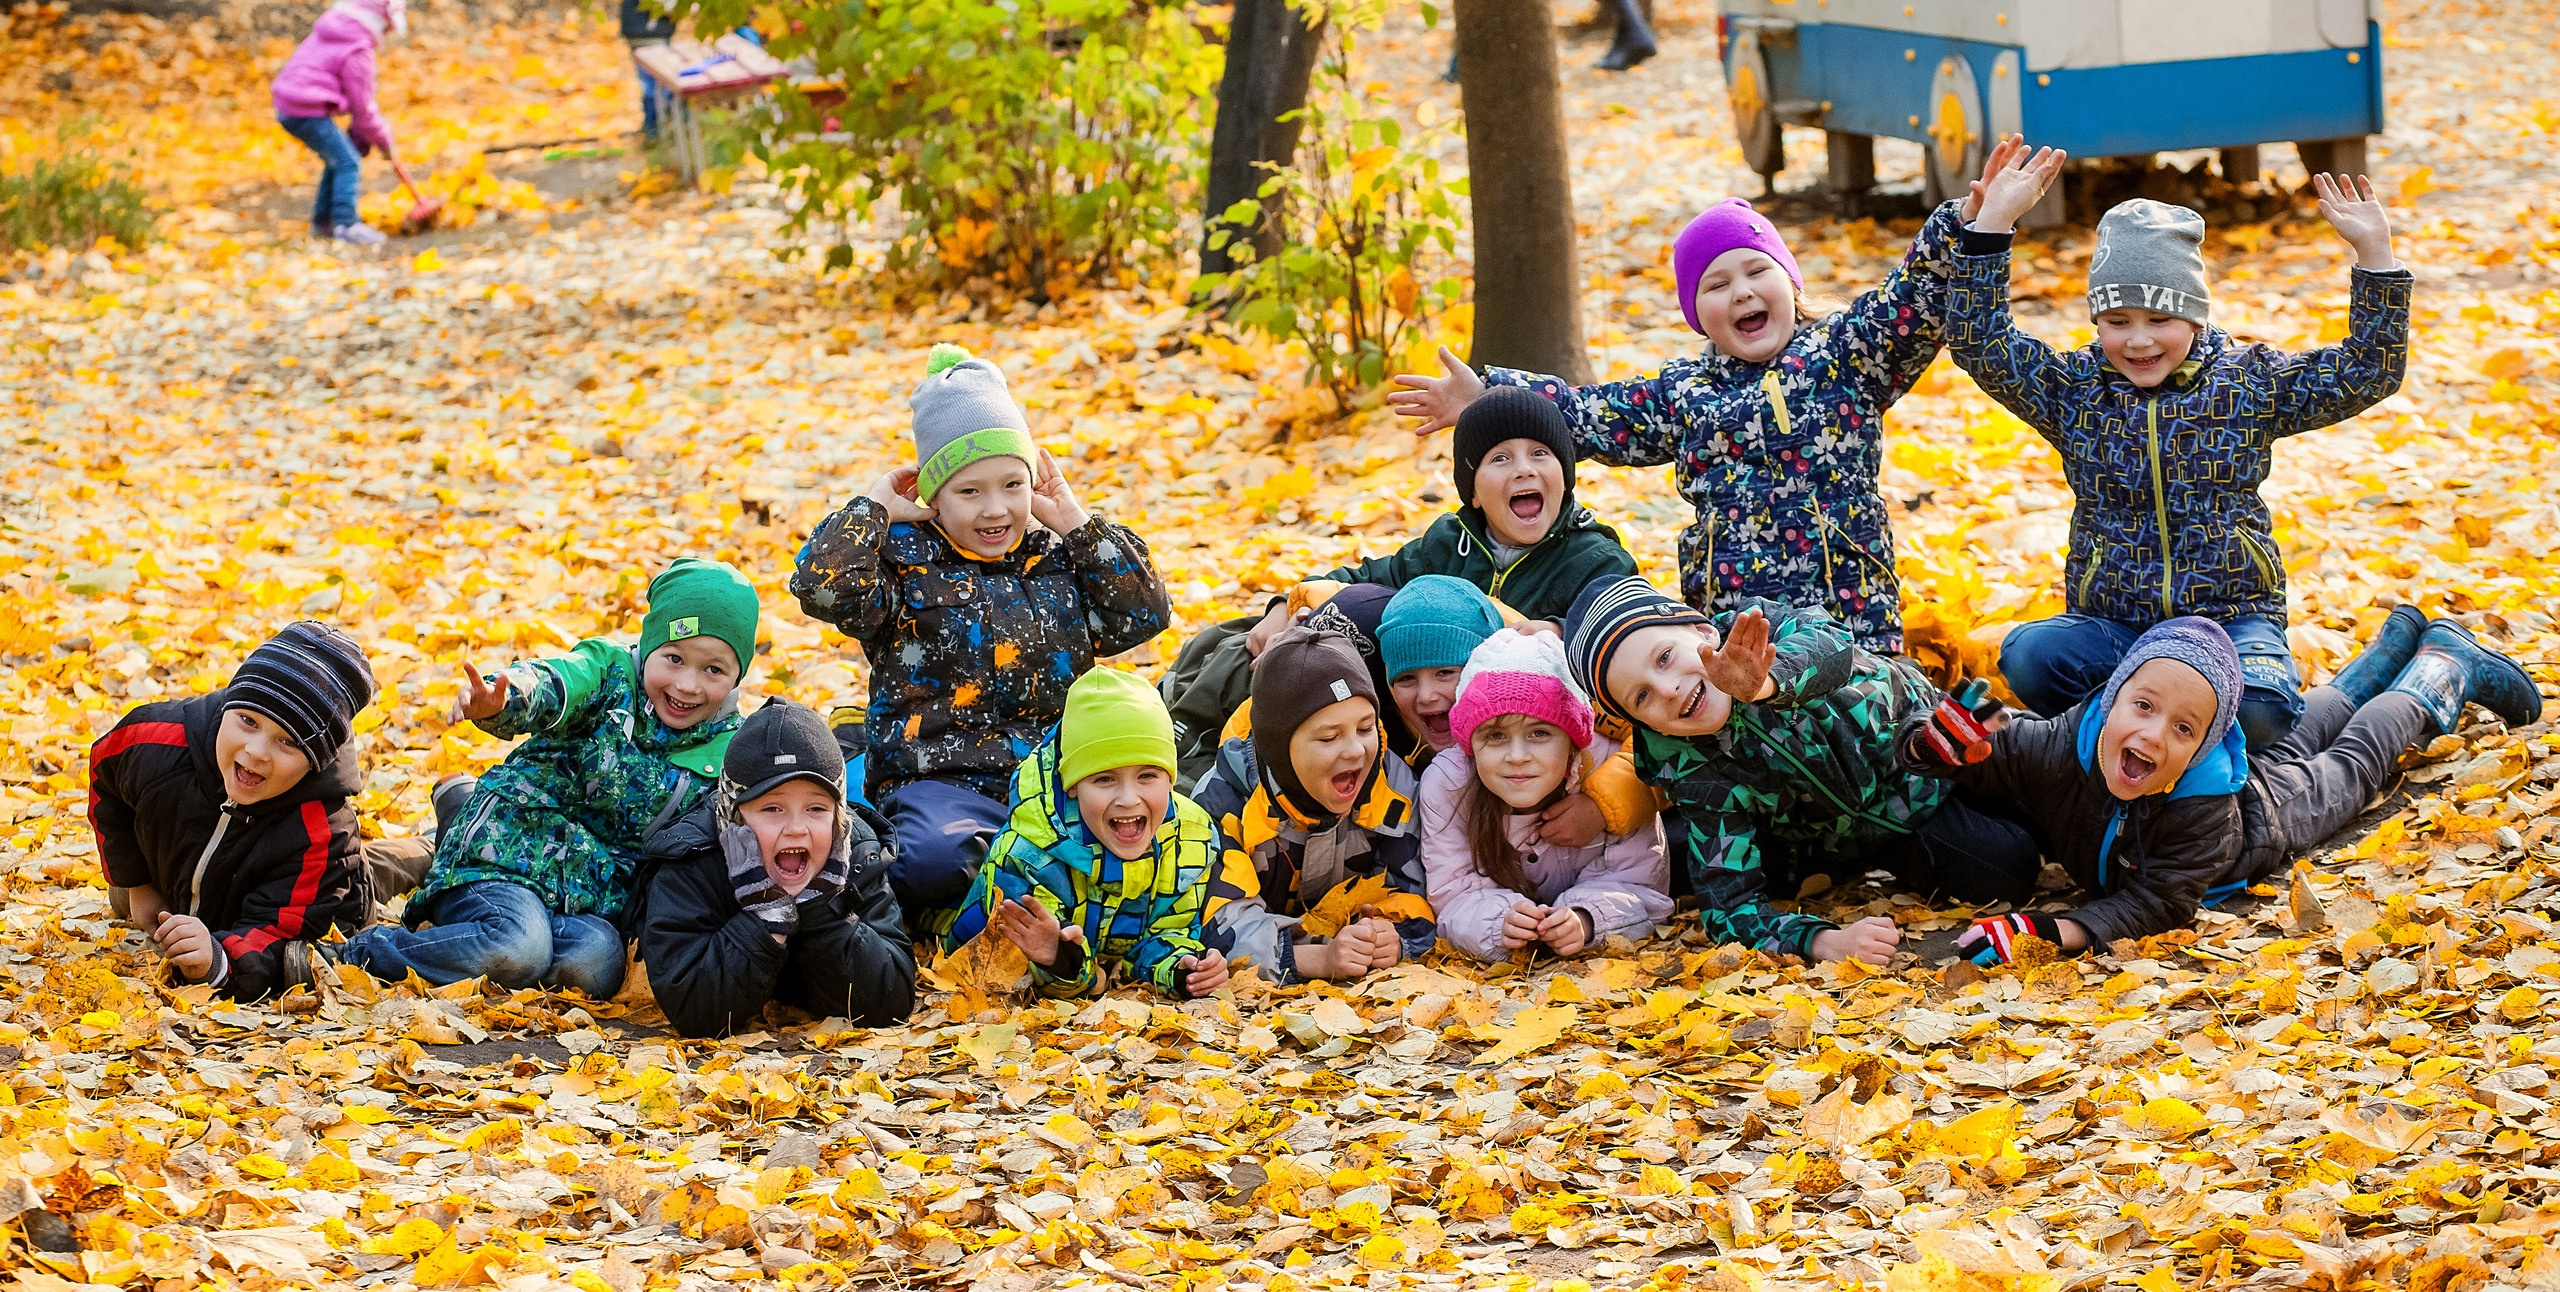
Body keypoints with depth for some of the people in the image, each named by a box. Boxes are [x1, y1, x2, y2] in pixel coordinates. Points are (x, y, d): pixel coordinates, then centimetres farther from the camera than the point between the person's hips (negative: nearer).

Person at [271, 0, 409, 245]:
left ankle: (322, 222, 29)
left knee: (337, 159, 22)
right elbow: (362, 106, -9)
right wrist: (383, 139, 5)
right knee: (348, 162, -11)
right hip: (308, 112, -10)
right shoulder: (358, 51, -15)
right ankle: (346, 224, -18)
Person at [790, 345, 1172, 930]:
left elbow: (1145, 613, 9)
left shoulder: (1059, 559, 17)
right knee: (940, 857, -39)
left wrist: (1079, 525, 8)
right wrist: (875, 508, -2)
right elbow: (825, 588, -14)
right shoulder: (907, 557, 4)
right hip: (941, 778, -4)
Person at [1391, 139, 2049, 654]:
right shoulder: (1683, 391, 16)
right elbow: (1587, 414, 24)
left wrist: (1969, 222, -22)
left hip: (1846, 619, -3)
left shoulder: (1843, 352, 5)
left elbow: (1915, 301, -7)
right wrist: (1485, 398, 21)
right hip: (1724, 627, 3)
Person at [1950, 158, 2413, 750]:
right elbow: (1983, 346, -5)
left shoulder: (2250, 383, 4)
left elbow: (2367, 374, -1)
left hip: (2233, 616, -1)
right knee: (2027, 658, -31)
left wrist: (2374, 255, -12)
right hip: (2108, 622, 1)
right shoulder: (2074, 389, 5)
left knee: (2258, 711, -33)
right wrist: (1992, 226, -12)